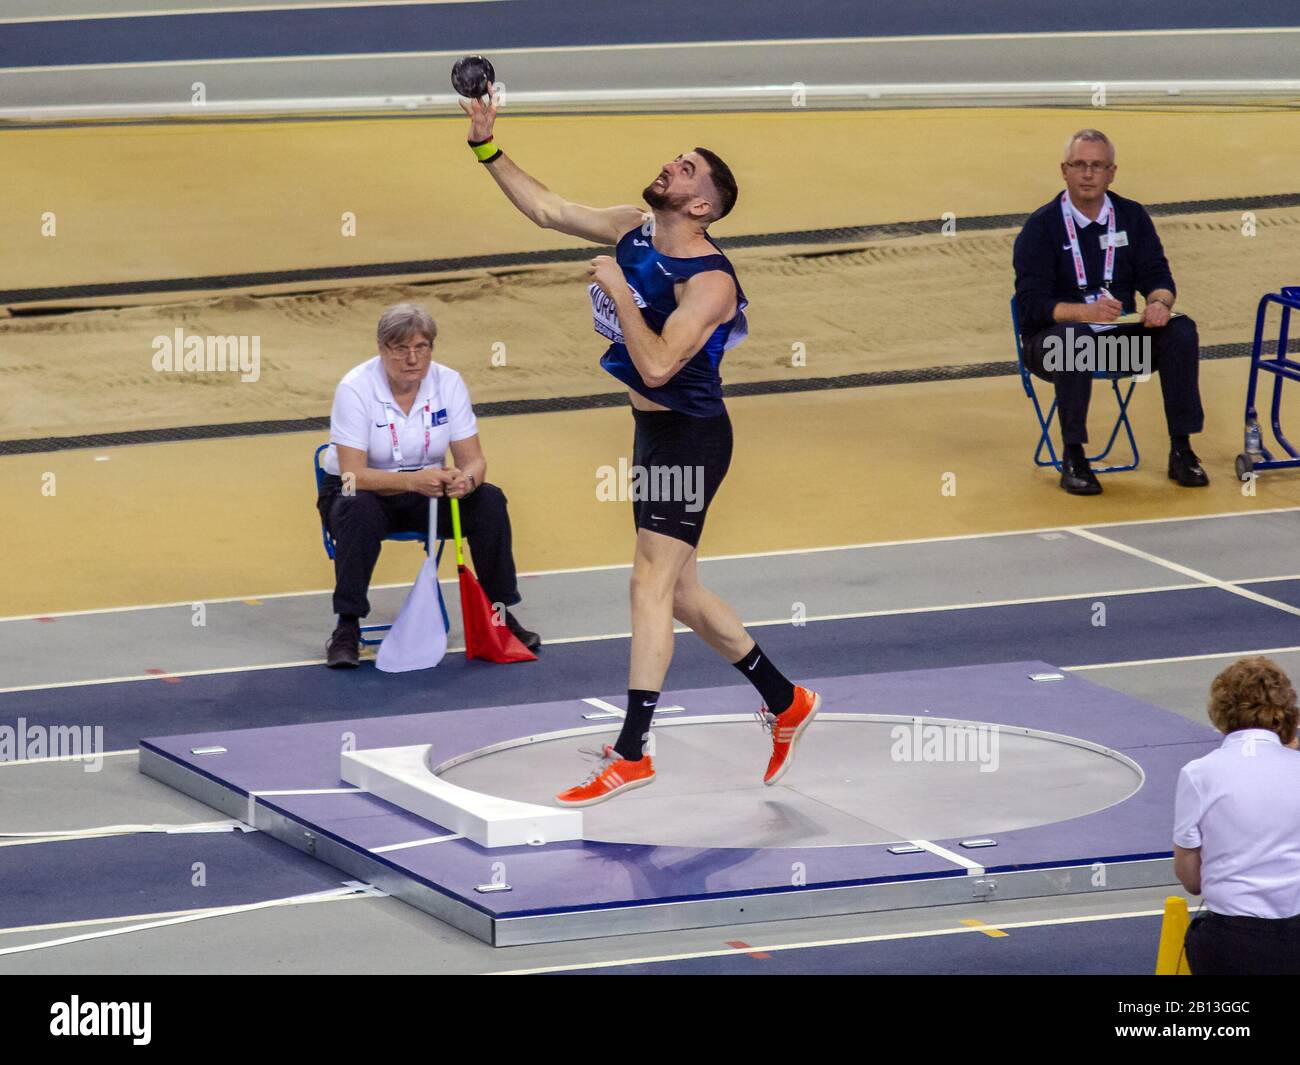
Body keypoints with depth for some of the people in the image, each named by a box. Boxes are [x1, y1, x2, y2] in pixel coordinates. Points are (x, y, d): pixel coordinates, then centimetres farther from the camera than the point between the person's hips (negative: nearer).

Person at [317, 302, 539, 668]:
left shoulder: (448, 383, -9)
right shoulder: (355, 388, -21)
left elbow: (473, 460, -10)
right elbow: (353, 474, -27)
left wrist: (466, 480, -36)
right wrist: (412, 481, -43)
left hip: (425, 493, 4)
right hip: (364, 493, -4)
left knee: (490, 500, -21)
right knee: (358, 512, -38)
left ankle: (499, 613, -5)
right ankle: (346, 629, -29)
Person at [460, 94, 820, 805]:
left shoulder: (710, 283, -21)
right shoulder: (634, 229, 3)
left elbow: (656, 366, -30)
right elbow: (546, 211, 9)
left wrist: (617, 289, -24)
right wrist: (485, 147, 2)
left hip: (689, 437, -9)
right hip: (653, 432, 9)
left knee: (652, 584, -14)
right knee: (680, 593, 16)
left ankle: (632, 752, -16)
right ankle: (785, 702, 32)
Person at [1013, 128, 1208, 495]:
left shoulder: (1132, 216, 6)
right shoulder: (1041, 226, -8)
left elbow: (1157, 276, 4)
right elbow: (1032, 303, -17)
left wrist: (1159, 302, -22)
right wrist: (1085, 312, -34)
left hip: (1121, 335, 4)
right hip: (1051, 340, -4)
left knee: (1180, 330, -20)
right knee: (1074, 339, -39)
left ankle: (1181, 451, -13)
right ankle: (1073, 459, -29)